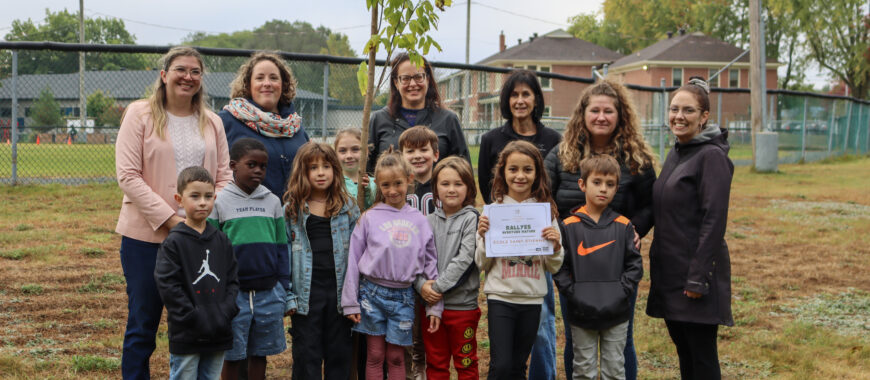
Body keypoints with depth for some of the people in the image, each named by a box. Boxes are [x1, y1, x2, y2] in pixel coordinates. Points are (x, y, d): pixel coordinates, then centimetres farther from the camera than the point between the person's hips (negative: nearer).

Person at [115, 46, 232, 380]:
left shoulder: (212, 122, 10)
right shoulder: (140, 114, -2)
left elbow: (223, 175, 8)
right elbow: (128, 175, -9)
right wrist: (168, 218, -16)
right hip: (146, 236, -3)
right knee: (143, 324, 7)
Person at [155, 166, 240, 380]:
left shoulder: (221, 241, 8)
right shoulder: (174, 242, -7)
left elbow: (232, 280, 10)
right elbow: (167, 285, -12)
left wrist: (226, 312, -5)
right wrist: (194, 318, -15)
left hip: (219, 335, 5)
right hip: (186, 336, -4)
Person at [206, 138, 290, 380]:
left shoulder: (272, 202, 5)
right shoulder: (219, 203, -2)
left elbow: (281, 249, 9)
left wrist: (285, 293, 8)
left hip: (269, 291, 2)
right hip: (233, 293, -2)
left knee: (260, 352, 11)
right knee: (231, 355, 6)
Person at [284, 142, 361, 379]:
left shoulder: (348, 206, 5)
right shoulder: (292, 209, 1)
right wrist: (287, 295, -6)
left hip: (340, 291, 1)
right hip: (306, 293, -1)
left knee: (340, 354, 10)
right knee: (307, 355, 6)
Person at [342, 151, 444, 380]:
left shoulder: (419, 221, 4)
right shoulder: (369, 218, -2)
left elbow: (431, 264, 6)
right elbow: (353, 261, 0)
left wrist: (435, 307, 3)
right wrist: (350, 303, -3)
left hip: (403, 296, 1)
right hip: (372, 293, -1)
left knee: (396, 357, 8)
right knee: (375, 356, 6)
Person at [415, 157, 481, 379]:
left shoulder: (471, 219, -6)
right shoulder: (429, 221, 6)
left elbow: (464, 259, -15)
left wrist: (438, 286, -18)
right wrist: (422, 285, -14)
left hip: (462, 304, -3)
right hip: (431, 303, 4)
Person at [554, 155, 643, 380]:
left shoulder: (623, 226, 2)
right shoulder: (569, 226, -3)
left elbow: (635, 264, 3)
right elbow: (559, 265, -3)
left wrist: (622, 291, -8)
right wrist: (572, 293, -11)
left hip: (616, 313, 1)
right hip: (582, 313, -1)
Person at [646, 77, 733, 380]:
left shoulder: (711, 156, -12)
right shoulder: (675, 154, 14)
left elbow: (714, 220, -17)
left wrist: (699, 277, -20)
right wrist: (658, 267, 15)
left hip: (696, 272, -8)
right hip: (670, 273, 8)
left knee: (702, 356, 1)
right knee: (684, 352, 14)